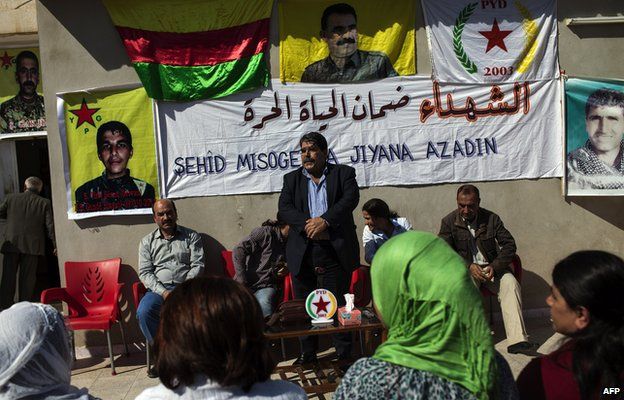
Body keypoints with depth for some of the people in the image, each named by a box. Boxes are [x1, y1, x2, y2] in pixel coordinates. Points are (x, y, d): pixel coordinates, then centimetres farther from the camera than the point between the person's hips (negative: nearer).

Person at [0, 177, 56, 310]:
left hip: (12, 245, 1)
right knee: (27, 279, 5)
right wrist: (55, 245, 3)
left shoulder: (11, 198, 3)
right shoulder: (44, 203, -1)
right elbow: (50, 226, -3)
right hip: (32, 246, -1)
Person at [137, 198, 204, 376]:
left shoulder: (191, 236, 11)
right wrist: (163, 292, -11)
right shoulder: (147, 242, 14)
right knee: (143, 312, -29)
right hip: (159, 289, 2)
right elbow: (145, 272, 5)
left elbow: (198, 266, 2)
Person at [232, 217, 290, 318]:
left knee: (264, 303, -31)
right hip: (244, 285, -3)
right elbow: (238, 251, -11)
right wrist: (242, 281, -15)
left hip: (265, 287, 3)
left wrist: (287, 269, 8)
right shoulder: (266, 232, -4)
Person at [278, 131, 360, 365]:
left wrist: (325, 220, -21)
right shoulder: (292, 179, 14)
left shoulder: (343, 173, 8)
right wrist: (309, 224, -16)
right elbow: (284, 208, 0)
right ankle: (307, 353, 25)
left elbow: (350, 198, -9)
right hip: (302, 252, 3)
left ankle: (344, 354, 18)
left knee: (337, 304, 3)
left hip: (335, 251, -2)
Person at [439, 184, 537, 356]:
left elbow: (509, 244, 0)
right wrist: (469, 266, -21)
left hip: (492, 266, 2)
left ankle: (517, 340, -32)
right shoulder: (448, 222, -2)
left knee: (511, 283, -27)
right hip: (464, 269, -1)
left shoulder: (492, 218, 1)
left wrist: (495, 266, -17)